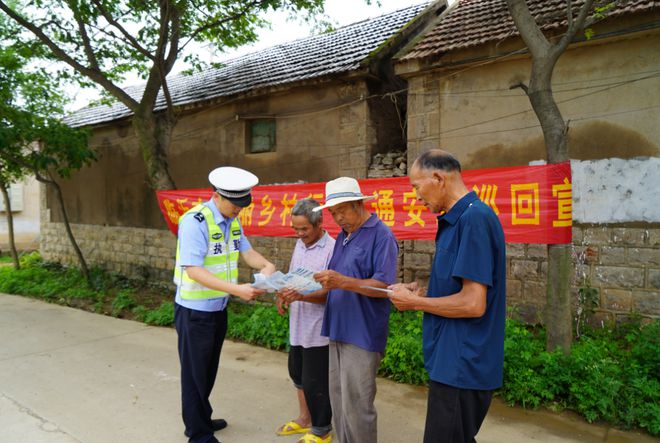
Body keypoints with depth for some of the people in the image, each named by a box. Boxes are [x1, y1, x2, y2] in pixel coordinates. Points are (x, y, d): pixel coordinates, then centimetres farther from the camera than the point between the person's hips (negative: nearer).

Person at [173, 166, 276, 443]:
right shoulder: (194, 221, -24)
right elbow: (193, 270, -29)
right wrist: (237, 290, -36)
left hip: (219, 308, 7)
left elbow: (246, 251, 7)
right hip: (195, 310, -7)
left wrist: (266, 265, -15)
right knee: (195, 372, 9)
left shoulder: (232, 220, -1)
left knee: (209, 369, 22)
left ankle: (202, 419, 41)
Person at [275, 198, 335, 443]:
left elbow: (331, 293, -22)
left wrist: (301, 296, -33)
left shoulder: (332, 249, -20)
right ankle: (305, 419, 43)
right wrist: (283, 293, -4)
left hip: (318, 329, -8)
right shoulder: (300, 243, 6)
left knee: (315, 382, 6)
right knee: (298, 374, 22)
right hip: (297, 325, 8)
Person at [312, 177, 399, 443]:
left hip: (362, 334, -8)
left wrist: (343, 282, -30)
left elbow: (385, 287, -20)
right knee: (338, 401, 17)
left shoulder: (381, 235, -12)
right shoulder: (342, 237, 13)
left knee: (356, 405, 0)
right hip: (338, 331, 8)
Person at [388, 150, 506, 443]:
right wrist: (421, 294, 5)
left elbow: (473, 303, -25)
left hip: (462, 366, -9)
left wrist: (414, 302, -12)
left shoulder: (474, 218, -21)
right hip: (455, 363, 9)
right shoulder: (456, 220, 10)